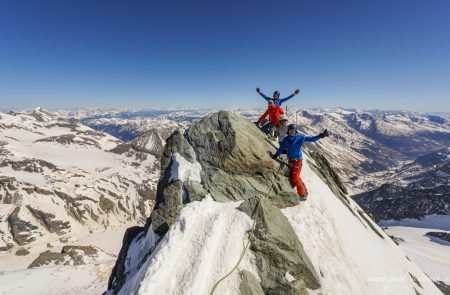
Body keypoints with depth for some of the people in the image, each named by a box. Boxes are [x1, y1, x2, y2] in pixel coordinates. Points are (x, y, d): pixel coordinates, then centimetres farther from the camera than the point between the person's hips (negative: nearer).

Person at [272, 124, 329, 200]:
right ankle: (303, 190, 31)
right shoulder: (286, 140, 3)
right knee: (293, 177, 12)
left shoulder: (299, 137, -9)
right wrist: (275, 156, 15)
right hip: (291, 160, 5)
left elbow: (310, 139, -17)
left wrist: (320, 136, -30)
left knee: (295, 178, -8)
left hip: (297, 160, -5)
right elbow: (281, 149, 13)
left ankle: (302, 195, 9)